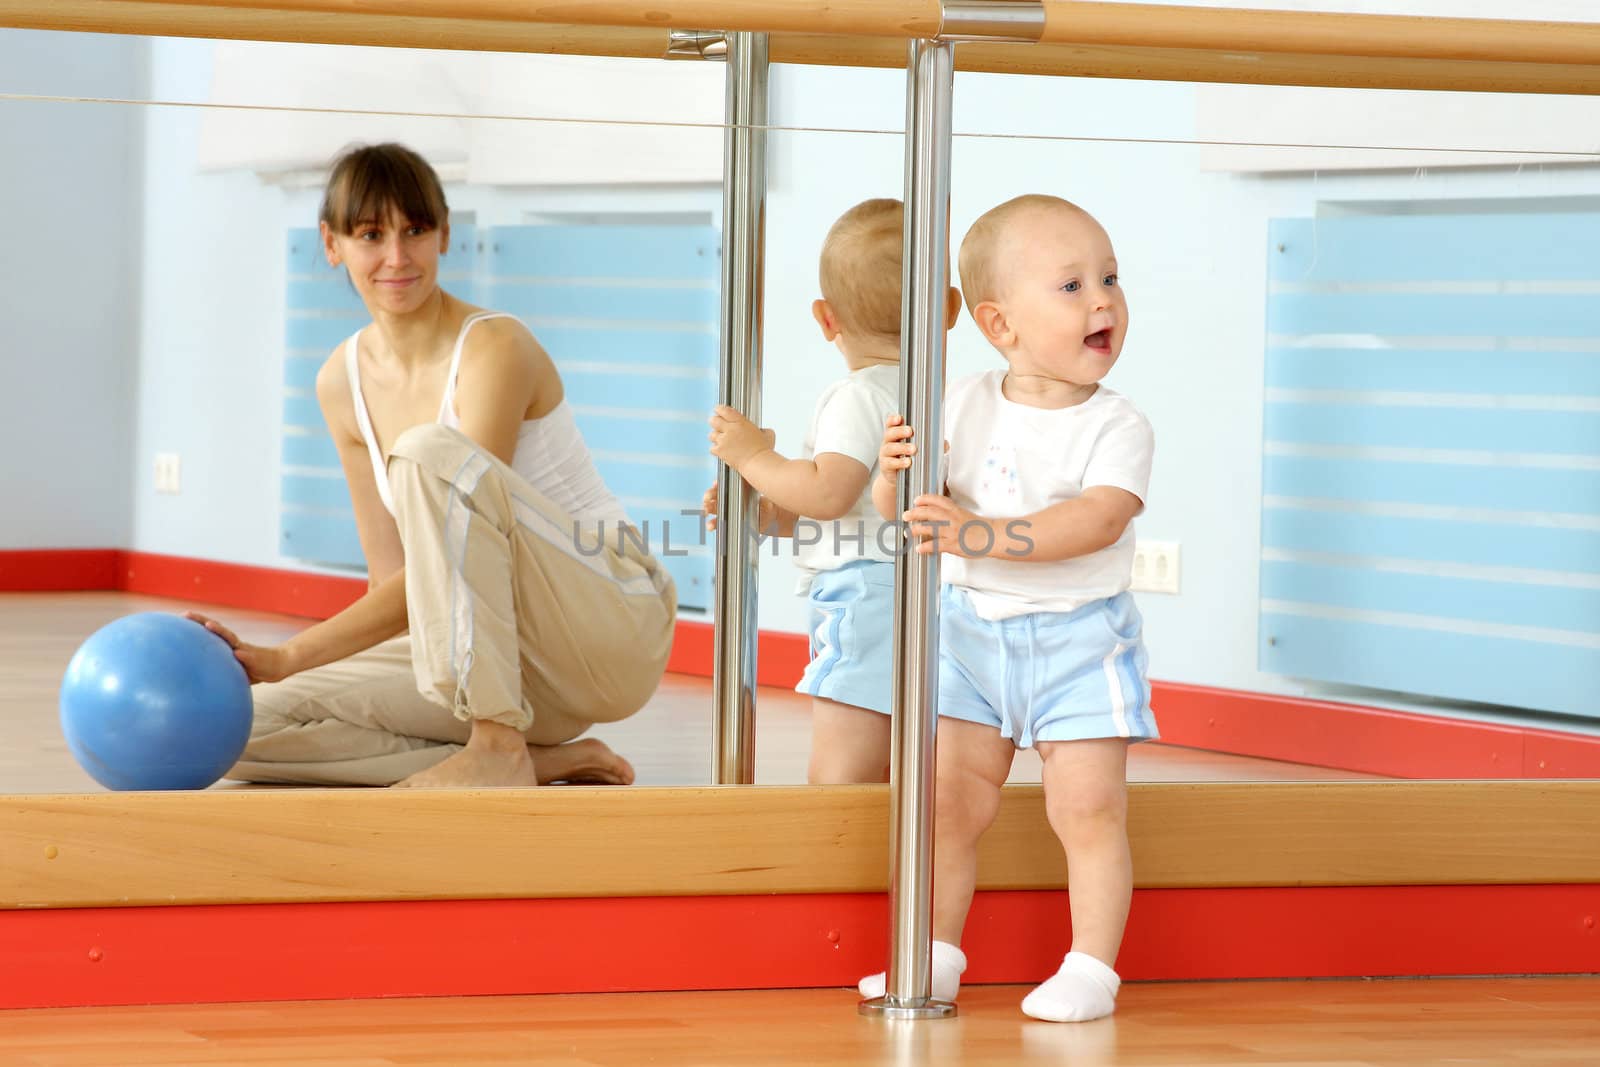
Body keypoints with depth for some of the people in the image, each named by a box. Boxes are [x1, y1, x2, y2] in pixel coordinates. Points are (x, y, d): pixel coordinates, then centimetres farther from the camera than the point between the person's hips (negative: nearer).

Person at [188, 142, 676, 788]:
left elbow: (441, 572, -21)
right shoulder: (342, 383, 6)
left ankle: (498, 748, -27)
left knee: (429, 451, -30)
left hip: (618, 629, -7)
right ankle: (543, 762, -9)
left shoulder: (495, 349, -15)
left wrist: (288, 657, -25)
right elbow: (394, 579, 8)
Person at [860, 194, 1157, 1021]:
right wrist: (896, 472, -26)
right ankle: (936, 955, 19)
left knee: (1088, 810, -5)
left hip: (1078, 638, -3)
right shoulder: (964, 407, -3)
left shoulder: (1116, 428, -12)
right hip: (973, 628, 3)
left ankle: (1091, 967, 5)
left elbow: (1101, 519, -28)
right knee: (949, 801, 7)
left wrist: (980, 535, -37)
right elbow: (895, 509, -1)